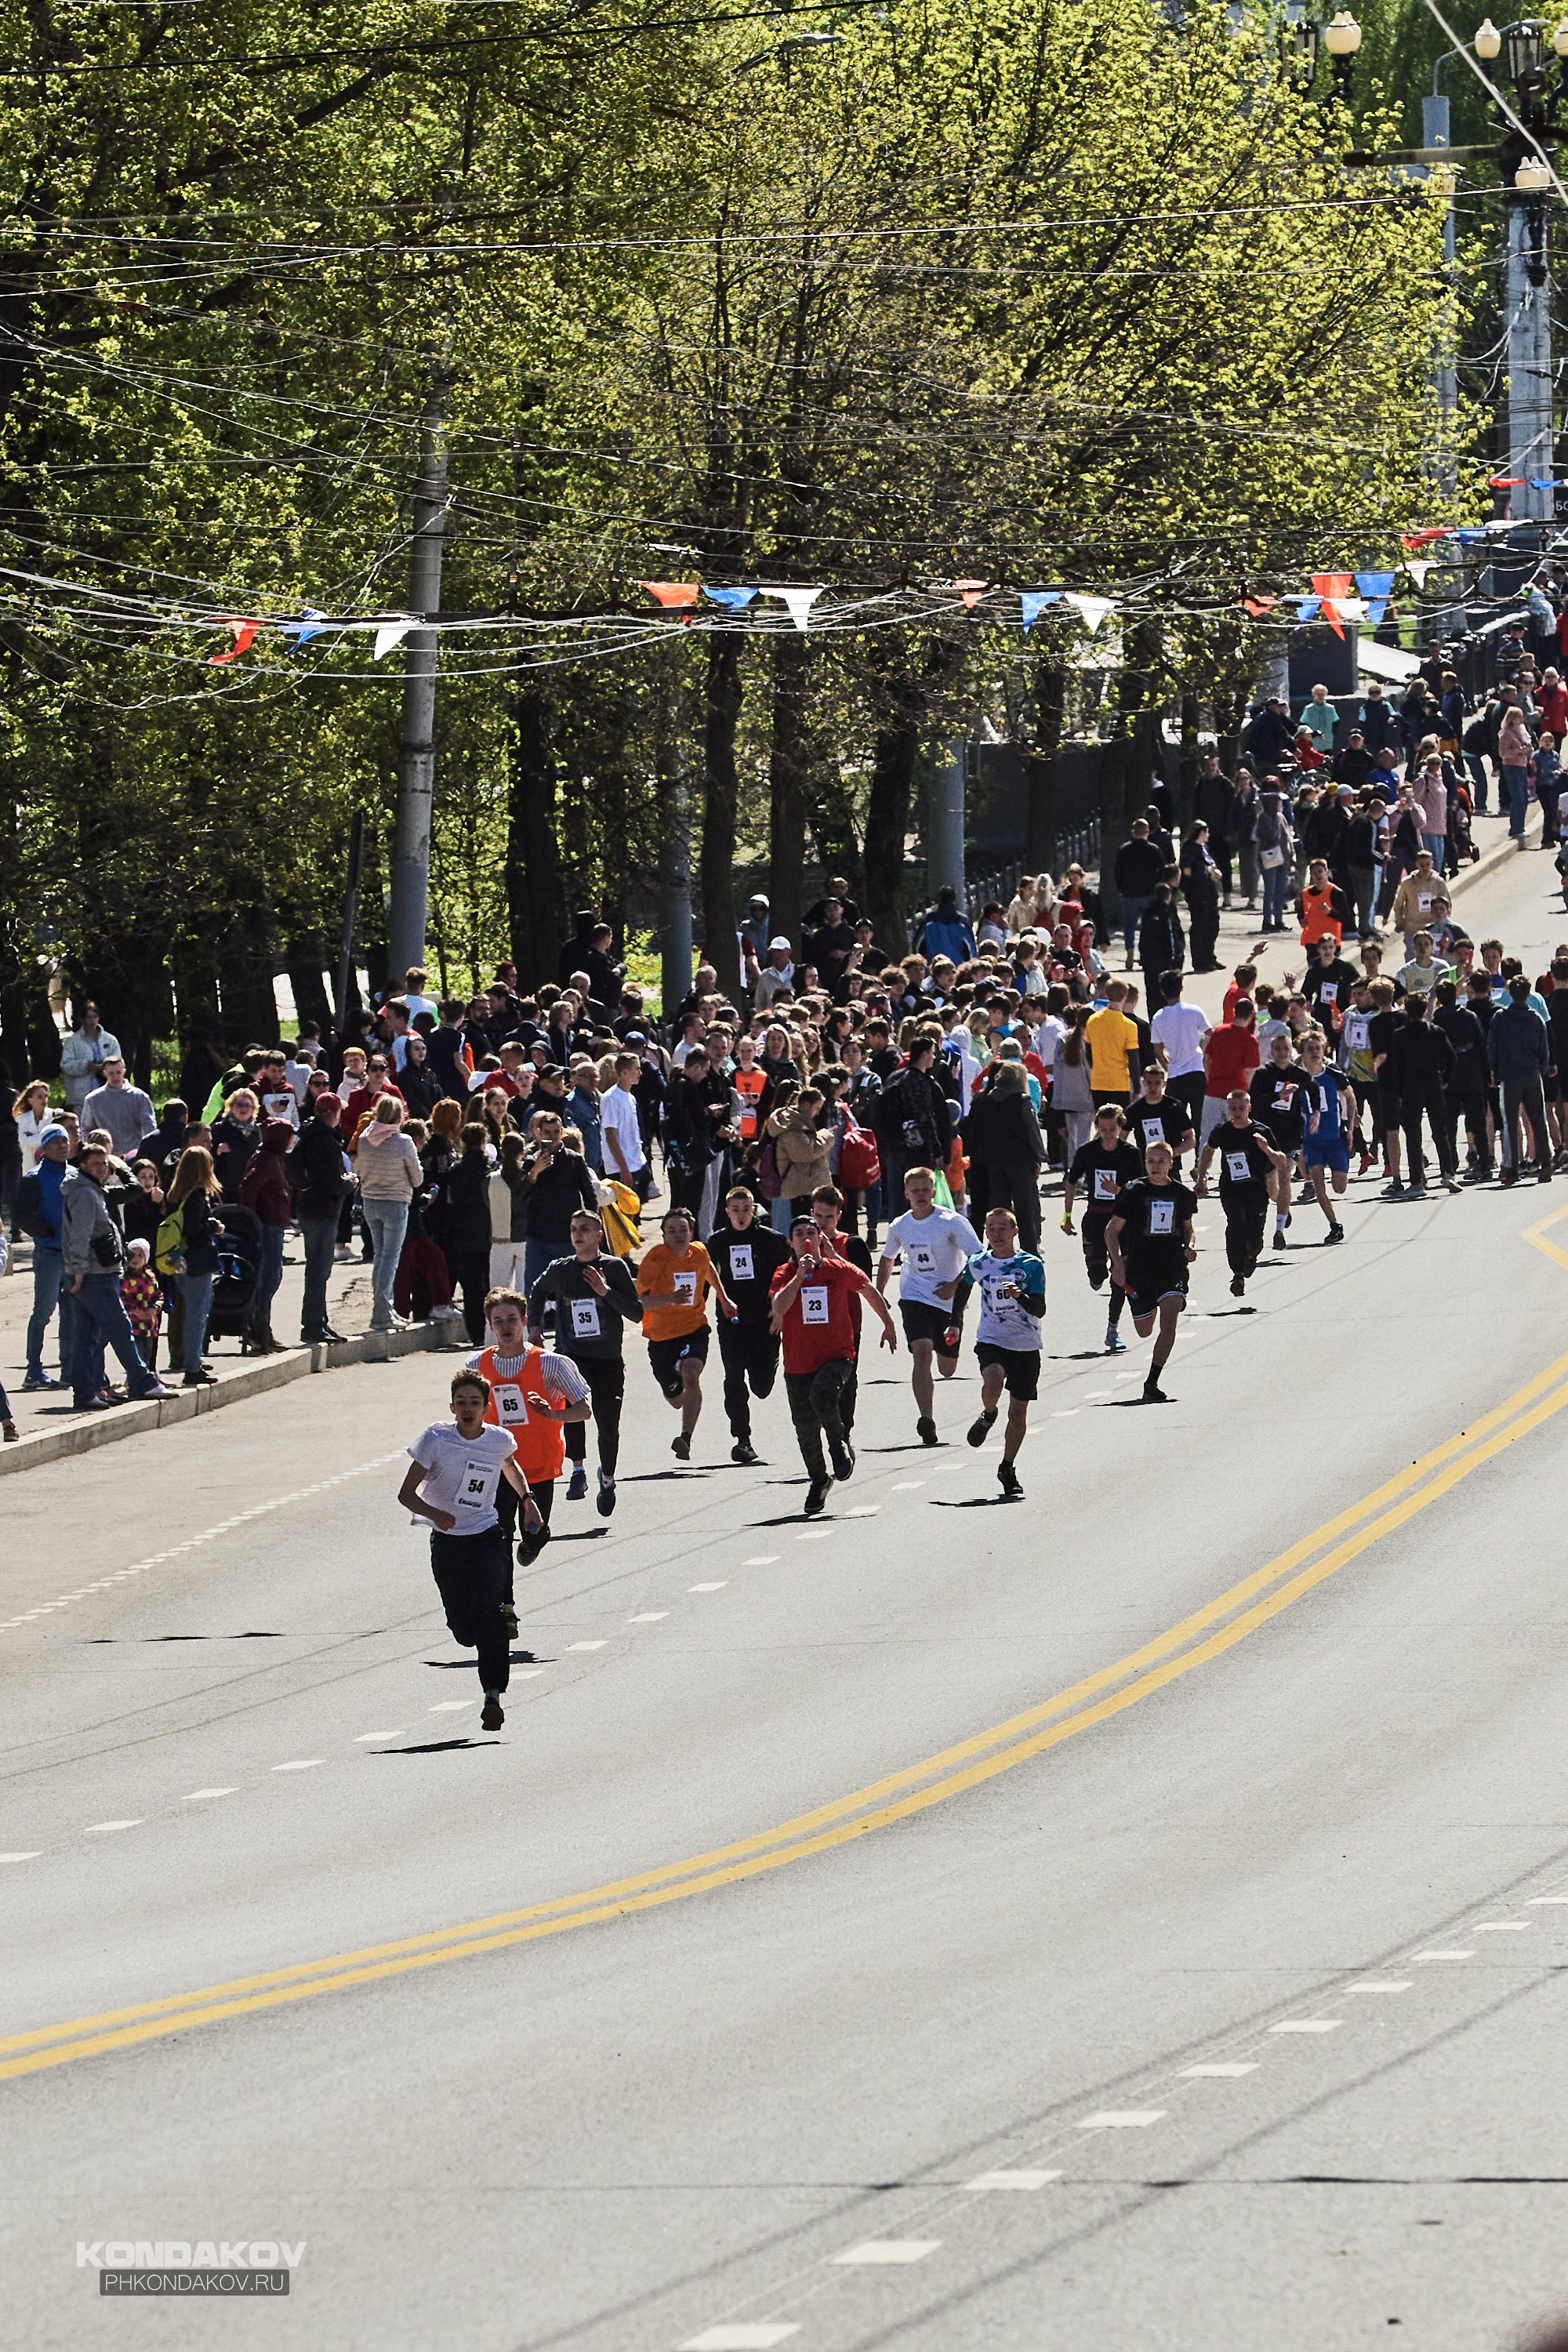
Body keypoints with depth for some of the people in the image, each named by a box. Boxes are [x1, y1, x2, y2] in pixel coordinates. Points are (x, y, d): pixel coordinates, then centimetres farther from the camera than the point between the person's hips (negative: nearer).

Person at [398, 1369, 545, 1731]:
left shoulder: (500, 1440, -4)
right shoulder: (436, 1439, -12)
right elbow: (406, 1494, -11)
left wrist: (527, 1498, 17)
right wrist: (434, 1513, -29)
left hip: (488, 1538, 0)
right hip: (447, 1542, 0)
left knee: (488, 1610, -22)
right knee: (464, 1630, 4)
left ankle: (493, 1695, -20)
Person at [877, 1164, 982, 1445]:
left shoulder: (952, 1222, -10)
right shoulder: (899, 1227, 2)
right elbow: (887, 1259, 21)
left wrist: (955, 1285, -20)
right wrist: (879, 1295, 16)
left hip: (949, 1300, -1)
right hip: (914, 1297, 1)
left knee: (947, 1368, 11)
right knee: (922, 1351, -23)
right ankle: (926, 1419, -30)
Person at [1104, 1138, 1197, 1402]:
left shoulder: (1181, 1194, 4)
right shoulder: (1135, 1192, -4)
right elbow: (1112, 1231, 0)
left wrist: (1190, 1247, 0)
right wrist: (1118, 1262, -14)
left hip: (1173, 1266, 0)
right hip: (1139, 1268, 0)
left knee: (1169, 1321, -19)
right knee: (1144, 1330, 10)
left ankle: (1151, 1383, -14)